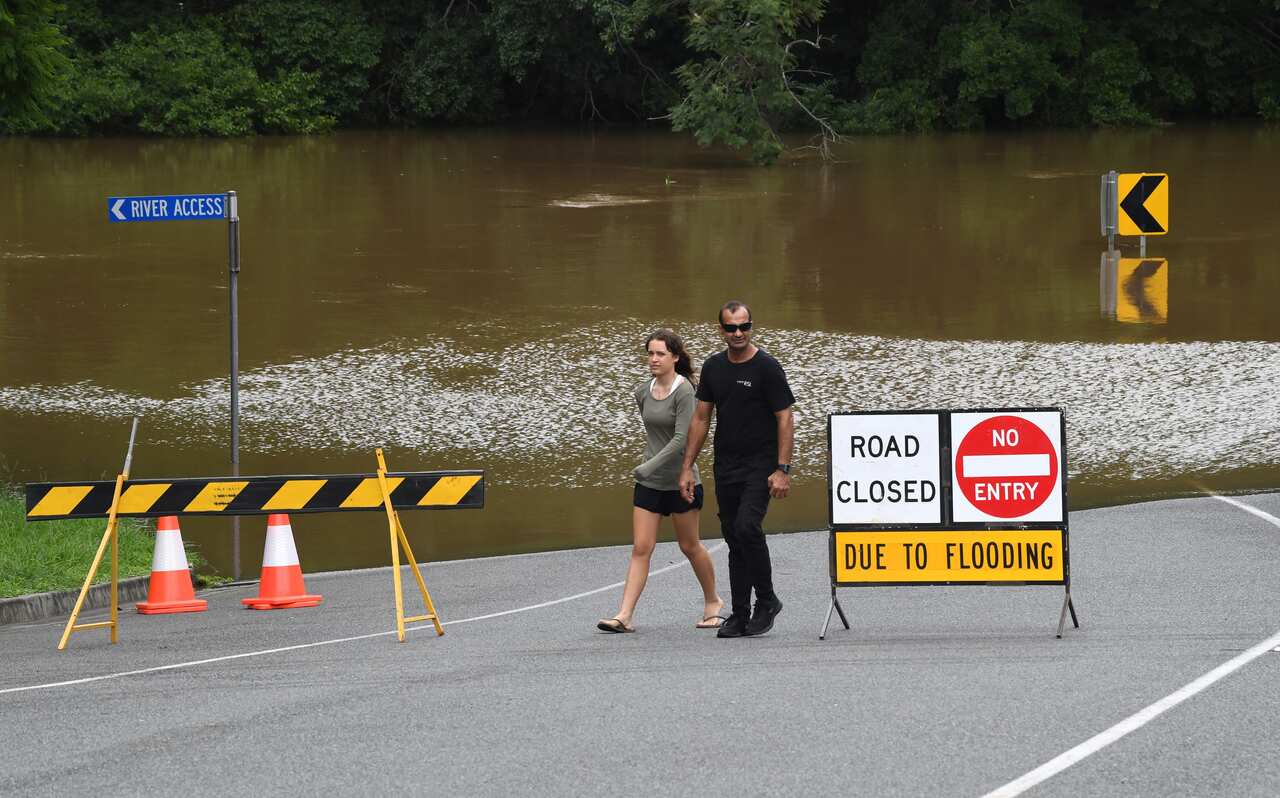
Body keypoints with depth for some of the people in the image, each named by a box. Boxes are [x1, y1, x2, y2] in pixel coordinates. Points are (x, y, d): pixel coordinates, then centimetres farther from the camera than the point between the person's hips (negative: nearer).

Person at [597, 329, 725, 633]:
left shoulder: (683, 391, -15)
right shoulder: (643, 392, 6)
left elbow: (681, 439, -22)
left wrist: (650, 466, -27)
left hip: (680, 481, -5)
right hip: (649, 482, 5)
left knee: (690, 546, 9)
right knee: (640, 548, -3)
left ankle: (712, 602, 30)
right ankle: (624, 615, -9)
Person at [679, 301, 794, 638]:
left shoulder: (767, 368, -8)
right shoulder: (713, 368, 8)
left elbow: (785, 420, -9)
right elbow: (701, 418, 13)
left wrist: (782, 470, -16)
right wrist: (687, 467, 8)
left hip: (760, 465, -6)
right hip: (726, 466, 6)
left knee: (747, 527, -22)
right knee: (734, 540, 7)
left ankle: (766, 601, -6)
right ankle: (740, 614, 12)